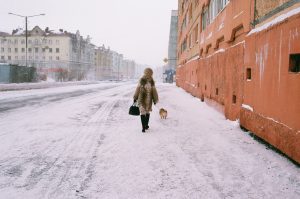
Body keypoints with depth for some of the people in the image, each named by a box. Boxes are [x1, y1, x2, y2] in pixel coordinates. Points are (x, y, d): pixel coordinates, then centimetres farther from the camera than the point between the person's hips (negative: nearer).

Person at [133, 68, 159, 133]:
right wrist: (135, 98, 6)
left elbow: (154, 91, 8)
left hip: (149, 100, 3)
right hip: (142, 99, -3)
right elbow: (138, 89, 0)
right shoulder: (141, 80, -8)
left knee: (147, 112, 15)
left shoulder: (152, 82, -1)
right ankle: (143, 127, -4)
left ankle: (146, 124, 33)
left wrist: (155, 99, 10)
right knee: (142, 113, -8)